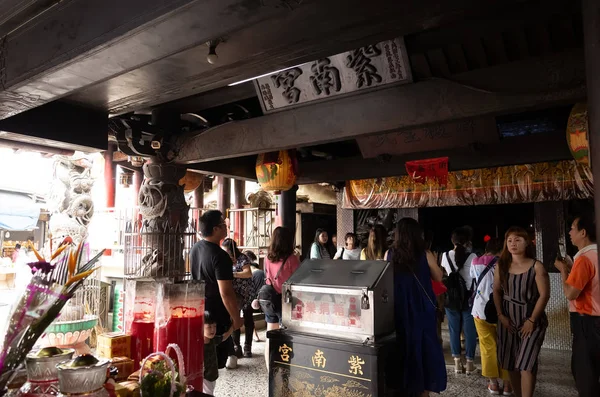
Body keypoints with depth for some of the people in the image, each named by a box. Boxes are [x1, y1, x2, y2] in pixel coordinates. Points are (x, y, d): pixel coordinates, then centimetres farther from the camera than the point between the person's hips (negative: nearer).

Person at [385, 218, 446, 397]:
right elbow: (438, 277, 4)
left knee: (402, 348, 15)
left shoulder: (390, 254, -7)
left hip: (399, 310, 2)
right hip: (421, 310, -1)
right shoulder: (425, 254, -11)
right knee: (423, 348, 14)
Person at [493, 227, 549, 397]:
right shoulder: (501, 265, 3)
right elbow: (496, 291, 7)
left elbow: (544, 295, -10)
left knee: (526, 363, -8)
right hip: (508, 319, 4)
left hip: (532, 319, -4)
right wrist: (501, 315, -2)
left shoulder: (536, 266, -8)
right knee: (510, 363, 9)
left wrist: (532, 320, -12)